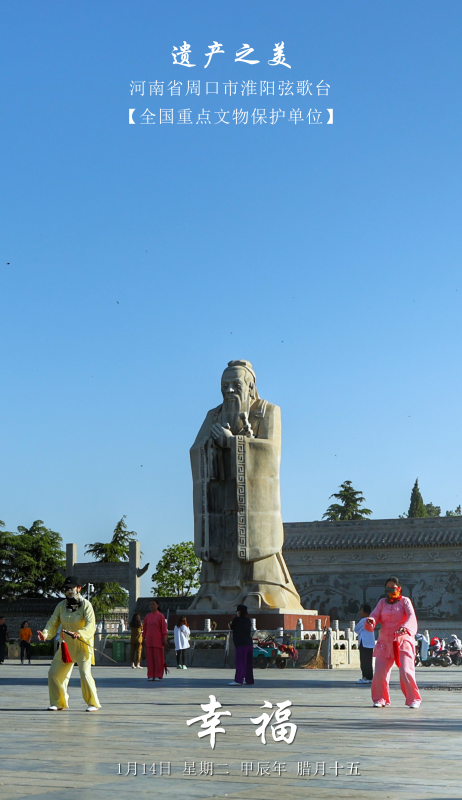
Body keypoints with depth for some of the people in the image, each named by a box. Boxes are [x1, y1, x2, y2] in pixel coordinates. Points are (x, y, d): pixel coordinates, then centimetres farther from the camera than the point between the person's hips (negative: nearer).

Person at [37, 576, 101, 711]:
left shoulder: (85, 605, -13)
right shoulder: (61, 605, 2)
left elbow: (90, 626, -24)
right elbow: (53, 623, -3)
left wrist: (79, 633, -43)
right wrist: (45, 634, -23)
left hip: (83, 645, -6)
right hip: (66, 645, 6)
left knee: (84, 673, -17)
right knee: (54, 672, 6)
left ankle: (93, 703, -3)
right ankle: (59, 703, 22)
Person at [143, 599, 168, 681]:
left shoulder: (160, 616, -2)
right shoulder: (147, 616, 10)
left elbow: (164, 628, -4)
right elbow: (145, 628, 14)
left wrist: (164, 639, -9)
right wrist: (144, 638, 8)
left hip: (158, 640, -4)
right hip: (149, 640, 4)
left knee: (158, 657, -2)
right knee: (150, 658, 3)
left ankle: (158, 675, 3)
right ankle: (151, 676, 8)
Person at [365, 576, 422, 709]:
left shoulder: (404, 601, 2)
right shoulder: (382, 602, 13)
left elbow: (411, 616, -14)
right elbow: (375, 616, 3)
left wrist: (405, 627, -35)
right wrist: (370, 621, -22)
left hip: (403, 641, -3)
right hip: (385, 642, 3)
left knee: (406, 672, -14)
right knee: (379, 673, -4)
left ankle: (414, 699, 3)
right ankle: (380, 699, 16)